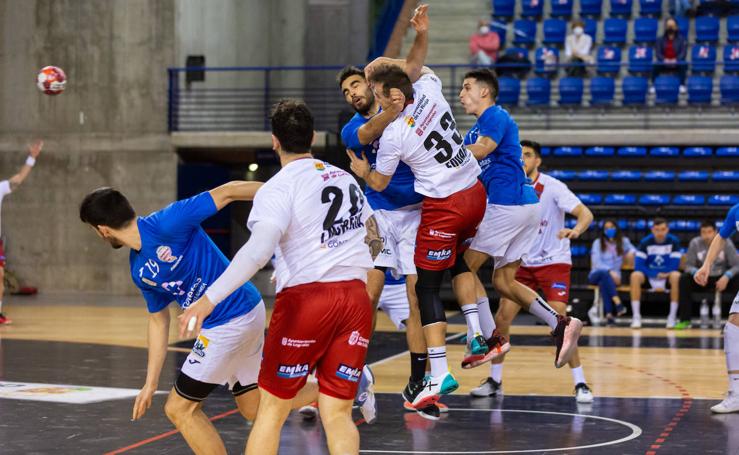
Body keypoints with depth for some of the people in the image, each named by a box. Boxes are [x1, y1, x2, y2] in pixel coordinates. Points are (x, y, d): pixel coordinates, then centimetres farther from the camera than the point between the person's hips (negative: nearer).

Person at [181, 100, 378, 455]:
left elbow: (258, 250, -21)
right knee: (338, 415, 6)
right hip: (356, 298, 5)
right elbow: (374, 241, 26)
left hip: (305, 298, -5)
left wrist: (209, 299, -24)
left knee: (271, 410, 7)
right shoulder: (345, 178, 15)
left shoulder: (278, 188, -6)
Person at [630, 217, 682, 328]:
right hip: (649, 275, 0)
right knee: (635, 275, -32)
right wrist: (656, 275, -23)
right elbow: (638, 266, -12)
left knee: (676, 276, -35)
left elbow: (674, 266, -12)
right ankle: (636, 316, -30)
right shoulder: (645, 242, -7)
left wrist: (663, 276, -20)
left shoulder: (673, 241, -8)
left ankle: (672, 317, -27)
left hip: (667, 276, 0)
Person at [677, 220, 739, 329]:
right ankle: (685, 320, -23)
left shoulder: (726, 243, -13)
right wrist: (697, 273, -32)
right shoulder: (695, 243, -11)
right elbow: (689, 265, -9)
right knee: (684, 279, -28)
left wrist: (726, 277, -33)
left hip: (722, 278, -1)